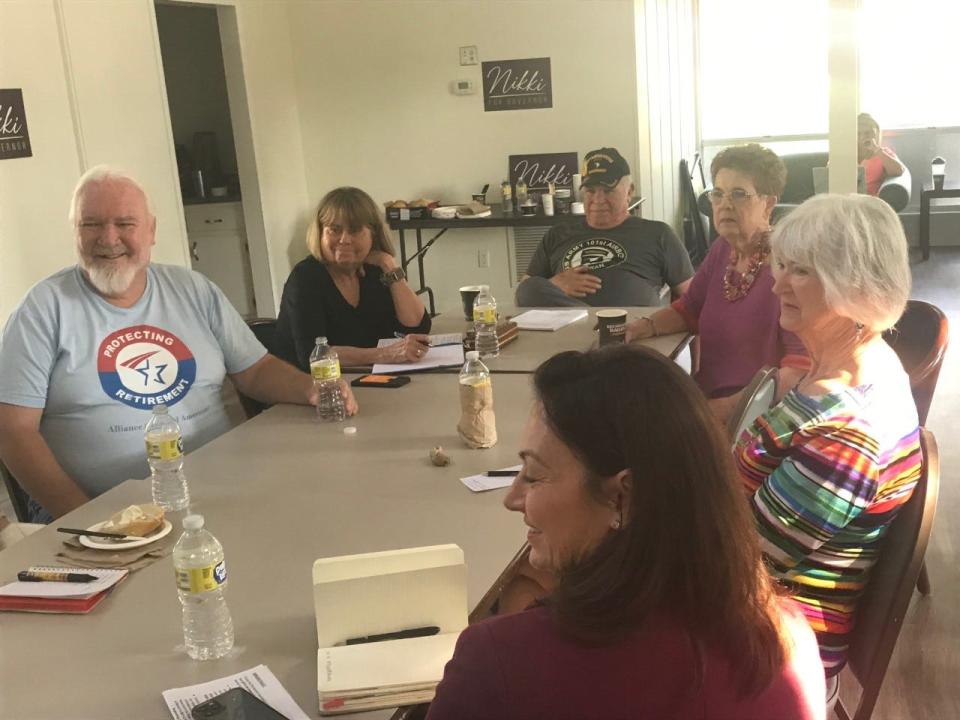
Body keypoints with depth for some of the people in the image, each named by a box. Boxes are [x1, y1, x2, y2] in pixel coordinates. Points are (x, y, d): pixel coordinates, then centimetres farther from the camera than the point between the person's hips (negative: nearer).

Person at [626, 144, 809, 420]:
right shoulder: (722, 250, 9)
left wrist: (727, 408, -27)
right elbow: (688, 310, 23)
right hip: (705, 399, 8)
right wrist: (644, 326, 3)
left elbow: (800, 369, -20)